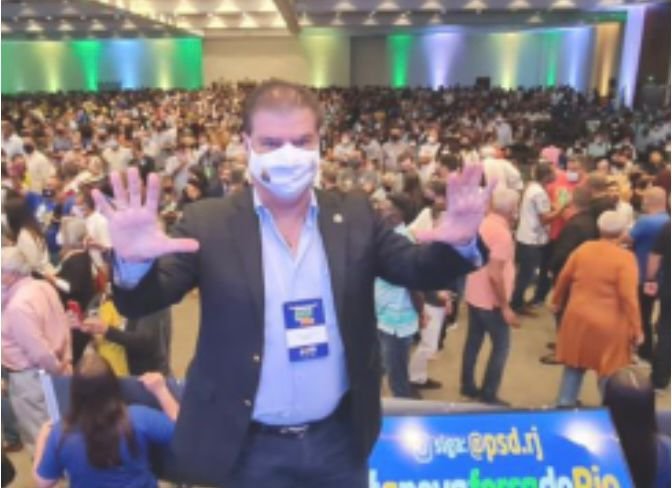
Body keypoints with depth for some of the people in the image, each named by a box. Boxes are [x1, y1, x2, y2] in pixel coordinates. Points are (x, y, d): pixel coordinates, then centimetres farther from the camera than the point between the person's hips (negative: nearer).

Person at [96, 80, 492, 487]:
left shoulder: (355, 215, -2)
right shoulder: (209, 223, -9)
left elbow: (417, 269, -6)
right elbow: (141, 301, -13)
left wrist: (458, 242, -27)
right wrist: (134, 262, -36)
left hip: (340, 440, 3)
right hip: (248, 449, -2)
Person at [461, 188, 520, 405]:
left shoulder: (482, 224, 3)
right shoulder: (502, 233, -23)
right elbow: (495, 274, -27)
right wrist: (505, 307, -21)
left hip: (473, 295, 8)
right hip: (490, 300, -8)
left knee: (473, 341, 17)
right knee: (501, 346, 4)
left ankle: (467, 385, 28)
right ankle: (488, 394, 11)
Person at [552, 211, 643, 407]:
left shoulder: (583, 248, 0)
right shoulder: (625, 258, -14)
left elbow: (564, 278, 8)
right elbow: (629, 297, -16)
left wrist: (557, 301, 24)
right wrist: (636, 329, -9)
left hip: (577, 318, 4)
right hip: (608, 325, -4)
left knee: (574, 365, 18)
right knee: (608, 371, 11)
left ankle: (564, 404, 27)